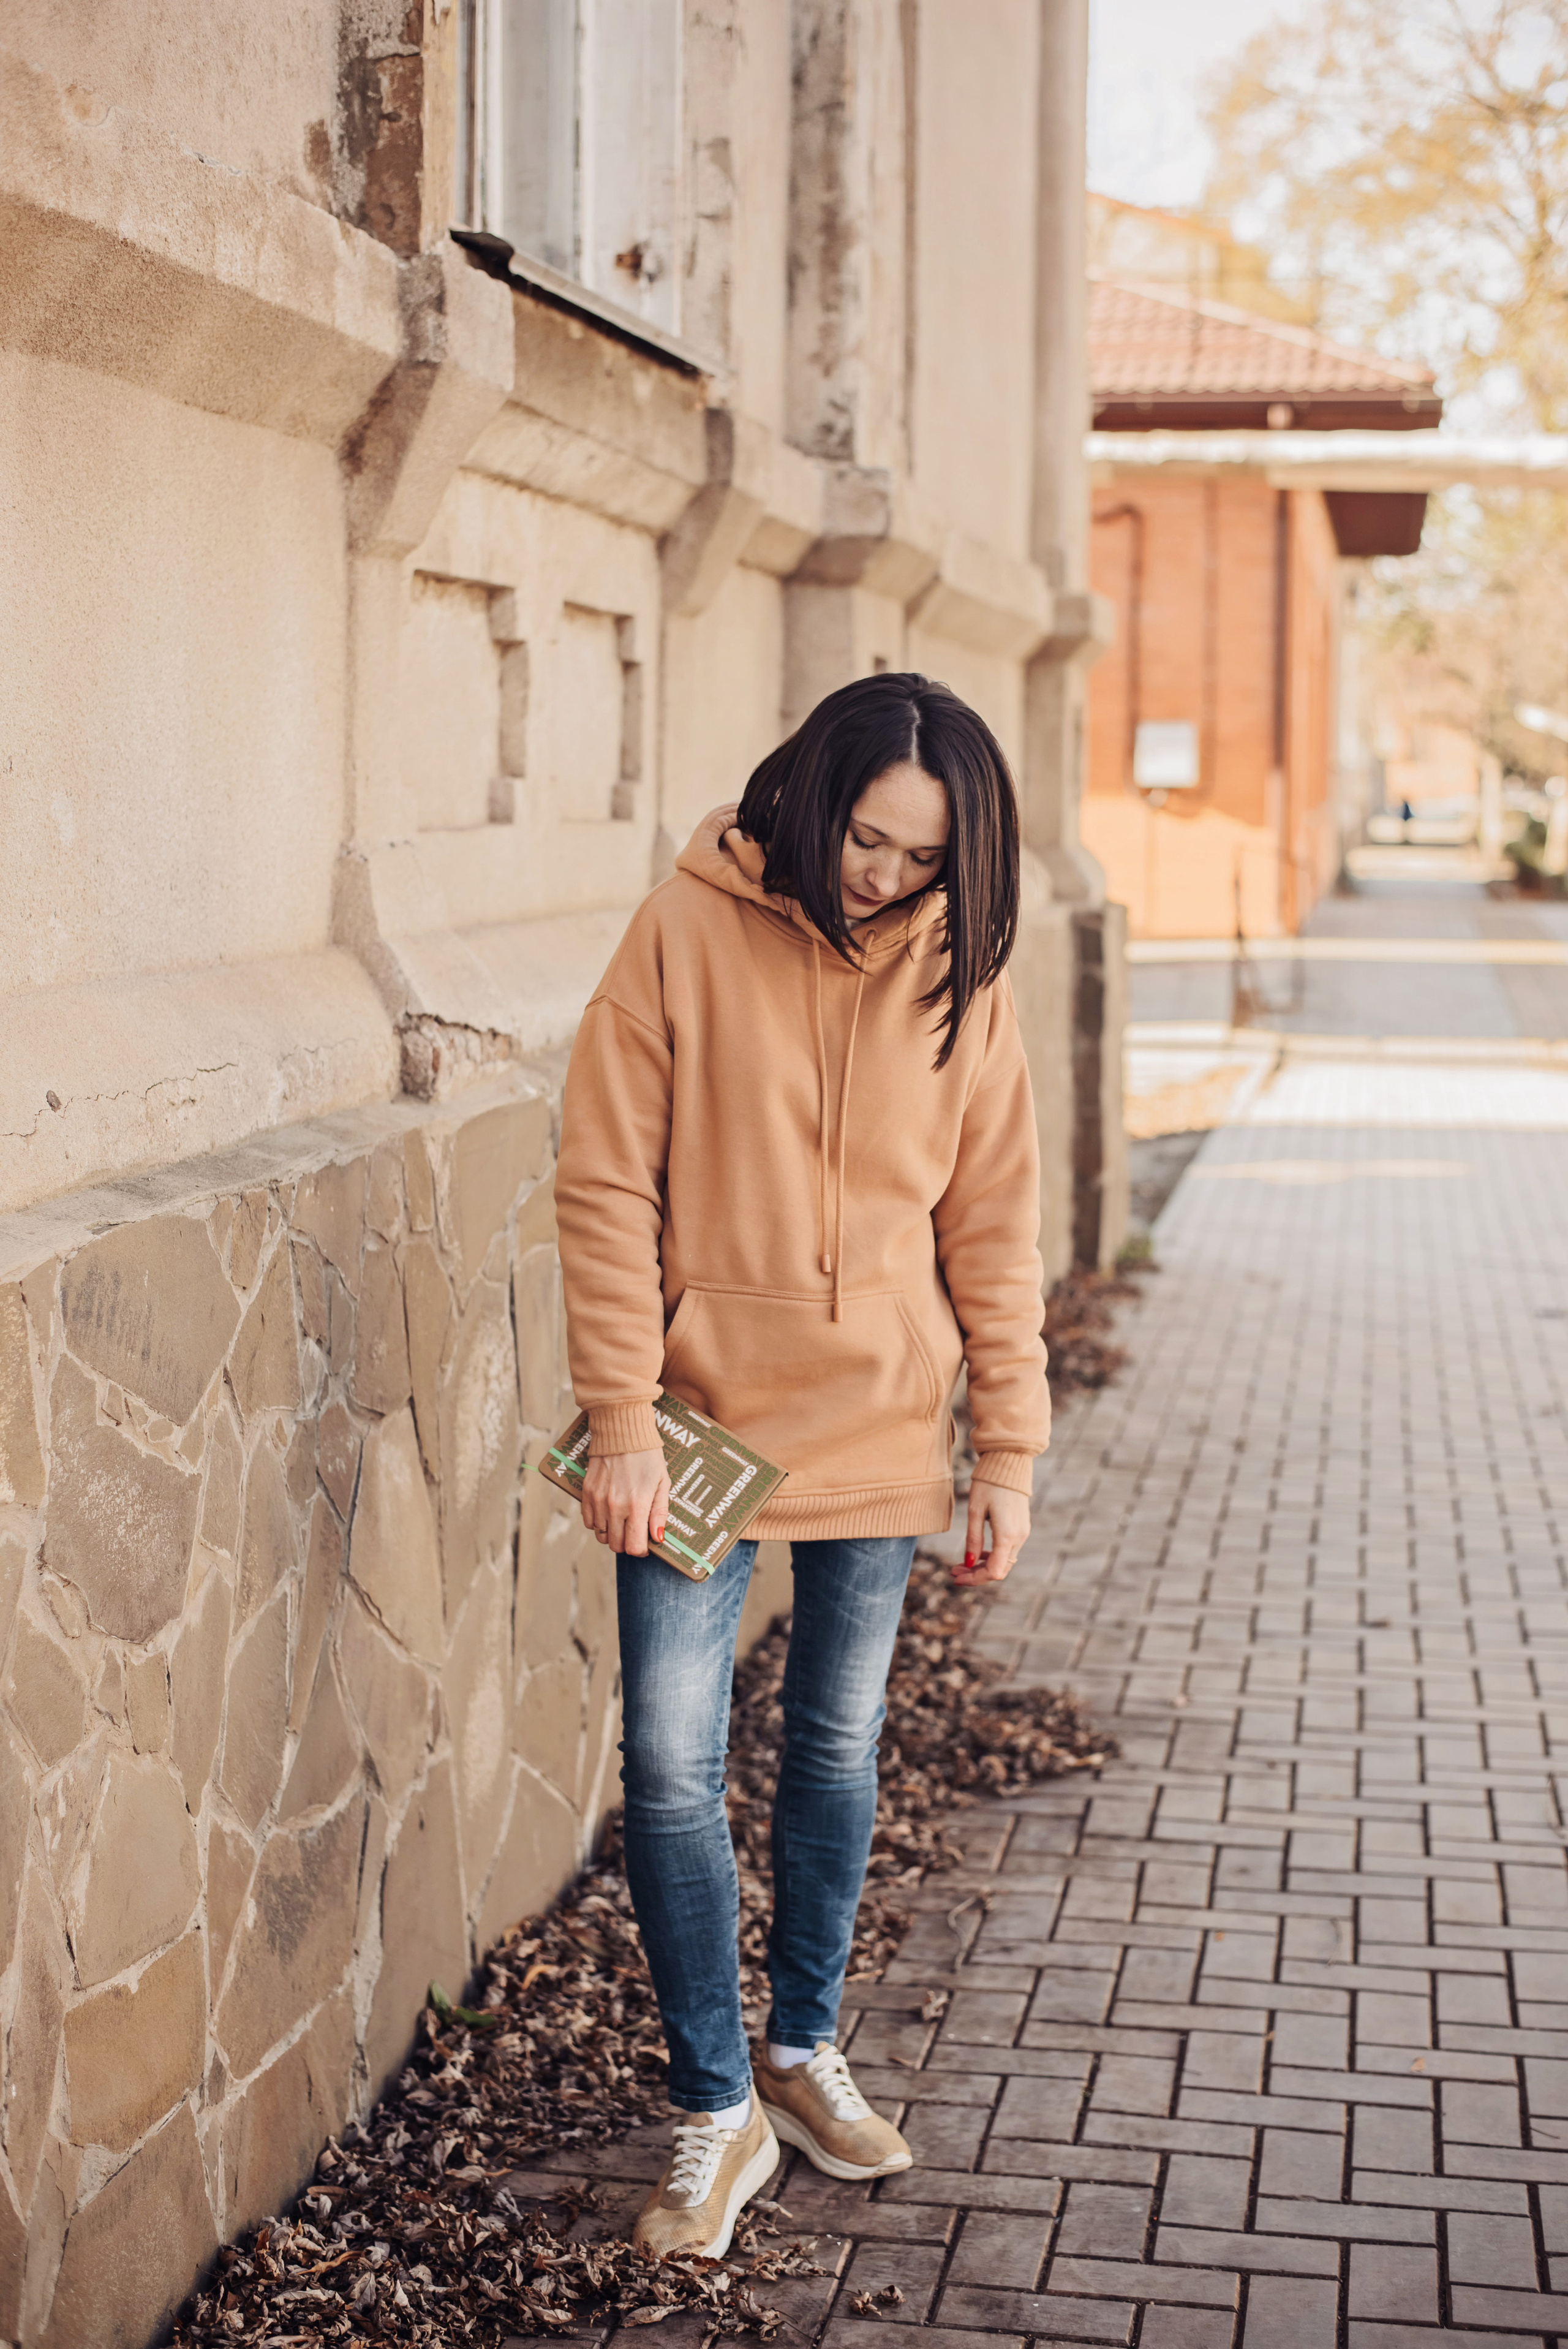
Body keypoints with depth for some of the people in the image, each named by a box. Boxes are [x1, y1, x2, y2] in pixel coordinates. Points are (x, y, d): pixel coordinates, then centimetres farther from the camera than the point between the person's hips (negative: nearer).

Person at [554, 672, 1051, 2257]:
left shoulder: (956, 975, 1)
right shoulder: (689, 936, -8)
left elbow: (993, 1226, 5)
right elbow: (606, 1187, -8)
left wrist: (1011, 1449, 1)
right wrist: (622, 1420, -13)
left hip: (881, 1429, 3)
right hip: (704, 1416, -2)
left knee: (838, 1754, 14)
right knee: (671, 1767, -4)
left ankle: (803, 2050, 34)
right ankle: (718, 2112, 11)